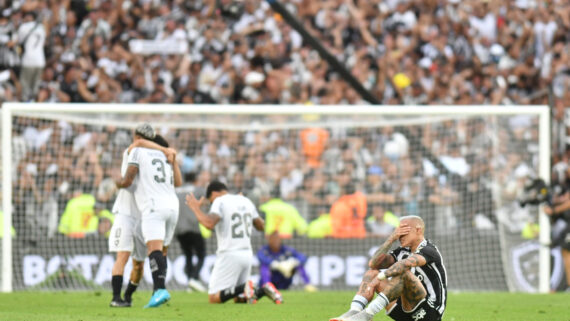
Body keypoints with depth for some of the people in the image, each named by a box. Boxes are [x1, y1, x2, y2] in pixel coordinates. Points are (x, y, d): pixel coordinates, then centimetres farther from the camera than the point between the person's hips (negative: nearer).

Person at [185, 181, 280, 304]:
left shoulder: (219, 202, -7)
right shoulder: (246, 201, 15)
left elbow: (209, 223, -24)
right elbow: (261, 226, 23)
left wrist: (196, 209, -9)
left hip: (229, 255, -7)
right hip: (247, 254, 7)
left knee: (214, 298, -6)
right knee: (237, 299, 16)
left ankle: (244, 288, -27)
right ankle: (263, 291, -10)